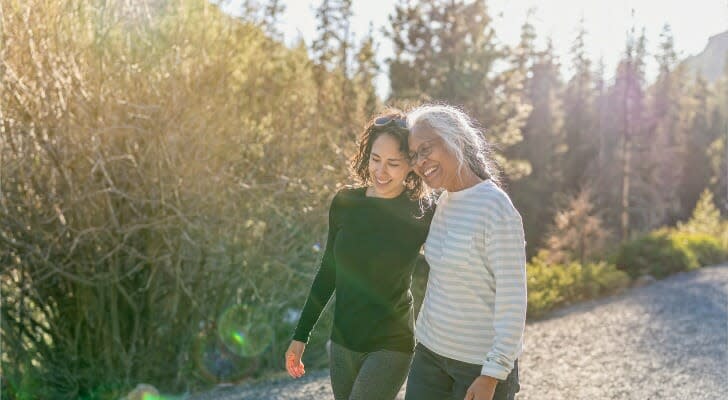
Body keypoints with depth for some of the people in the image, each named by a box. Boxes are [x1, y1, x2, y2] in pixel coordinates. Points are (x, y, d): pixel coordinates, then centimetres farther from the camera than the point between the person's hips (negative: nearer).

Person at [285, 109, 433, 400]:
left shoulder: (421, 216, -11)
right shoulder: (345, 203, -1)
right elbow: (328, 270, 8)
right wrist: (300, 336, 10)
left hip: (391, 346, -4)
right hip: (342, 343, 4)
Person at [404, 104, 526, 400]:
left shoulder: (496, 209, -19)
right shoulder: (444, 201, 4)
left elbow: (512, 299, -19)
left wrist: (493, 375, -19)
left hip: (483, 362, -7)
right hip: (431, 350, 7)